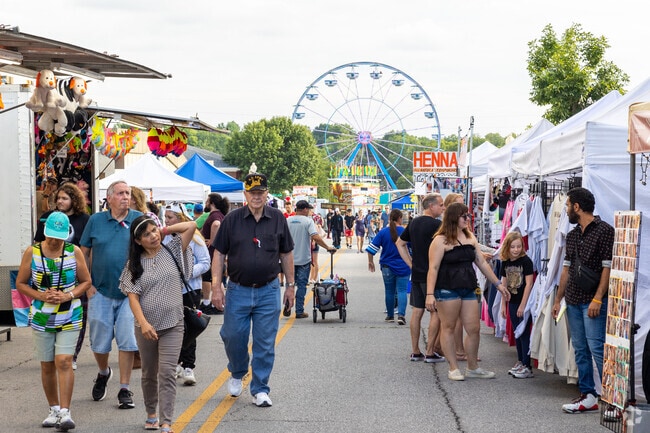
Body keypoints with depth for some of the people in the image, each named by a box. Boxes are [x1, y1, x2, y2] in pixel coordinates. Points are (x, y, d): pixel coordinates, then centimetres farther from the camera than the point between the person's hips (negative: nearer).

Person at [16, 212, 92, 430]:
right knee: (47, 365, 8)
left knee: (64, 362, -12)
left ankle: (65, 412, -12)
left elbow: (86, 281, 2)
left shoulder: (74, 252, -4)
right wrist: (40, 296, -14)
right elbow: (20, 283, 2)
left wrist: (68, 296, -14)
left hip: (69, 318, -2)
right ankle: (54, 410, 22)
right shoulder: (32, 252, -3)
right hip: (41, 318, 2)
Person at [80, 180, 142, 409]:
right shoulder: (95, 220, 4)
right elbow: (84, 254, 8)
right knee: (99, 342, 10)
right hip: (101, 292, 2)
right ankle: (103, 373, 40)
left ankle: (124, 389, 7)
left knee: (127, 341, -3)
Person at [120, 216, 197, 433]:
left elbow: (192, 226, -6)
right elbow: (132, 296, -6)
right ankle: (151, 414, 33)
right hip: (146, 326, 1)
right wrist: (143, 323, -19)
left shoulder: (172, 251, 3)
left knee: (167, 373, -10)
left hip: (172, 325, -1)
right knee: (149, 374, 15)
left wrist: (165, 230, -1)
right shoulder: (135, 264, 2)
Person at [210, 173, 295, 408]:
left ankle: (260, 389, 13)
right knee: (233, 336, 4)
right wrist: (216, 286, -5)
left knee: (265, 343, 2)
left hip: (268, 291, 0)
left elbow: (286, 254, 10)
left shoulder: (278, 219, 2)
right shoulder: (232, 219, -1)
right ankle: (237, 374, 33)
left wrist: (290, 286, 9)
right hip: (238, 290, 0)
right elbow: (219, 254, 1)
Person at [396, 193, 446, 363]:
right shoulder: (436, 224, -13)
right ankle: (430, 353, 0)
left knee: (417, 311, 10)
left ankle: (415, 352, 15)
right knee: (435, 313, 0)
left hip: (416, 274, 7)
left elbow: (400, 243, 19)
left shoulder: (414, 223, 11)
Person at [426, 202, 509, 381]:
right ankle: (453, 368, 9)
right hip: (447, 290, -7)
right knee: (448, 327, 2)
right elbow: (433, 268, -12)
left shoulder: (470, 237, 14)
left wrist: (498, 283, 17)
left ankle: (473, 368, 19)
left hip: (468, 290, 7)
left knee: (474, 328, 6)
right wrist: (430, 294, -19)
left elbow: (482, 263, 19)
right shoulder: (441, 240, -7)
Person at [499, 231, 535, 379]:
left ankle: (527, 367, -2)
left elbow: (529, 284, -14)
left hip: (524, 302, -6)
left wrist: (523, 305, -15)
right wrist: (503, 305, 10)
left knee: (524, 334, -5)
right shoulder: (505, 262, 5)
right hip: (512, 303, 6)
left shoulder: (526, 261, -13)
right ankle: (520, 362, 25)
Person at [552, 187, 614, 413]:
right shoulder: (572, 235, 15)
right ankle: (588, 396, 13)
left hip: (593, 302, -8)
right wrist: (558, 299, 16)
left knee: (597, 348, -12)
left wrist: (597, 299, -18)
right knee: (580, 350, 8)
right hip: (573, 301, 8)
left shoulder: (604, 230, -8)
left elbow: (607, 267, -13)